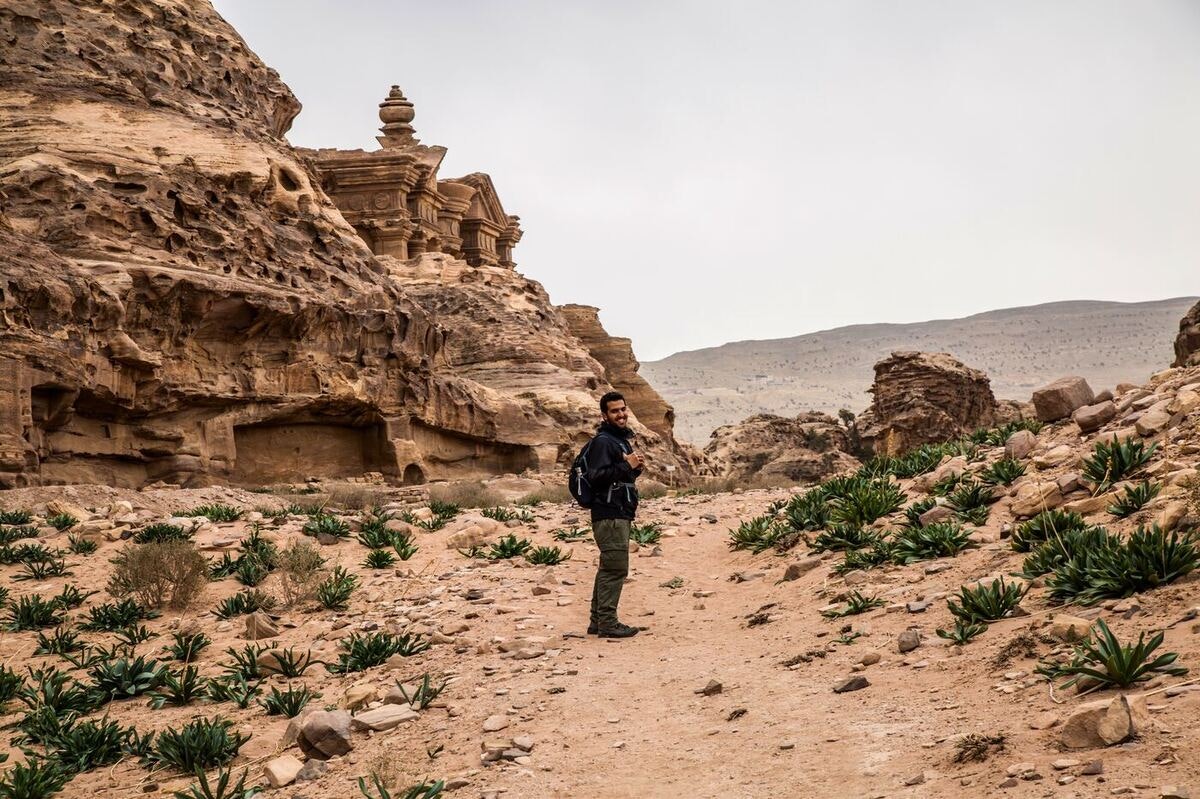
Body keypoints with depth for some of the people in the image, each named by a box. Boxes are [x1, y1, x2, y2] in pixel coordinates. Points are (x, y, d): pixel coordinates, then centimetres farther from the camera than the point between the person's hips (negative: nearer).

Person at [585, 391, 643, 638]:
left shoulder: (623, 439, 19)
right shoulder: (603, 441, -13)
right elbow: (595, 476, -23)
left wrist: (635, 467, 7)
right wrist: (627, 465, -22)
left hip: (621, 514, 10)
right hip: (609, 515, -10)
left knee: (609, 568, 13)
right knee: (615, 567, -10)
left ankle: (598, 621, 19)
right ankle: (607, 623, -6)